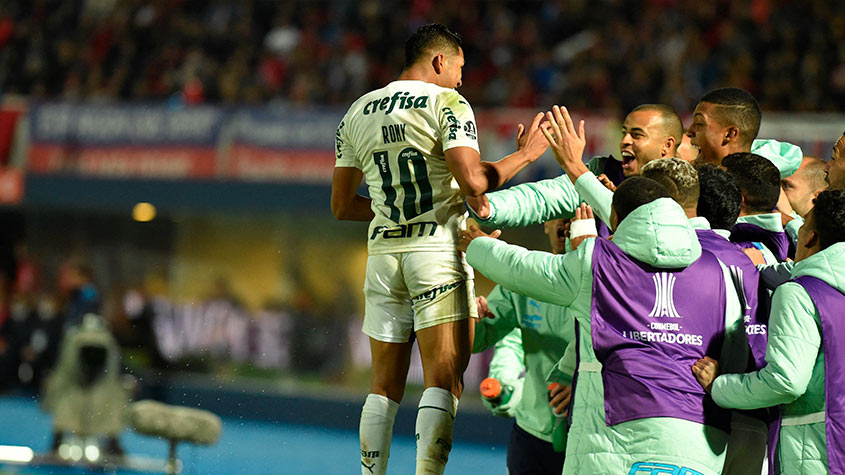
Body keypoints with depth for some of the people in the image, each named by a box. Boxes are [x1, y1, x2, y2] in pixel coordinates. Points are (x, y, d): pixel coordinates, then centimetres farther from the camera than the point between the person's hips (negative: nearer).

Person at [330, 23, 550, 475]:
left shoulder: (356, 113, 14)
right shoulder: (446, 103, -5)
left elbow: (341, 206, 16)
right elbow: (473, 183, -17)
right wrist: (525, 153, -3)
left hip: (383, 252, 5)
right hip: (438, 251, -5)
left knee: (384, 386, 11)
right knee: (443, 382, -6)